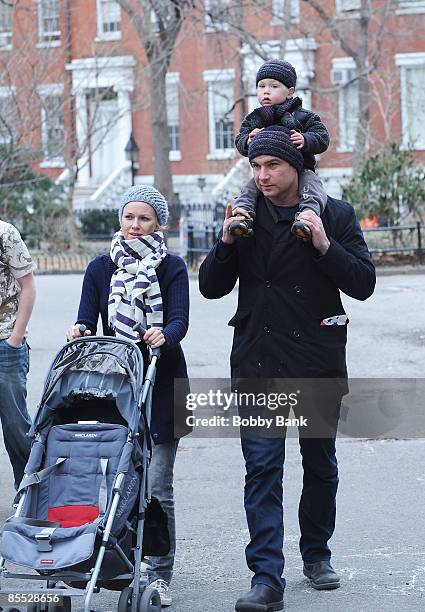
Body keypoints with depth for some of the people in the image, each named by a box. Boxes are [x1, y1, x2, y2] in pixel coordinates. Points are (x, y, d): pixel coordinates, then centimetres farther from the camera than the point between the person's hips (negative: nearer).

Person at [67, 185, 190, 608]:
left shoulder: (172, 267, 2)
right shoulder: (100, 268, 9)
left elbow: (180, 320, -10)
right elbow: (87, 321, 2)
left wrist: (163, 336, -32)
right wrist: (79, 331, -21)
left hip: (160, 383, -2)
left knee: (157, 485, -5)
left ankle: (159, 576, 2)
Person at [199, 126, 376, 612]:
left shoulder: (335, 215, 0)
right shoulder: (245, 216, 5)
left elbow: (363, 284, -6)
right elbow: (211, 287, 6)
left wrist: (325, 245, -19)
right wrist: (227, 242, -11)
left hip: (318, 358, 0)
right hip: (257, 361, 0)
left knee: (321, 465, 13)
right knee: (262, 469, -7)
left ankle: (316, 554, 33)